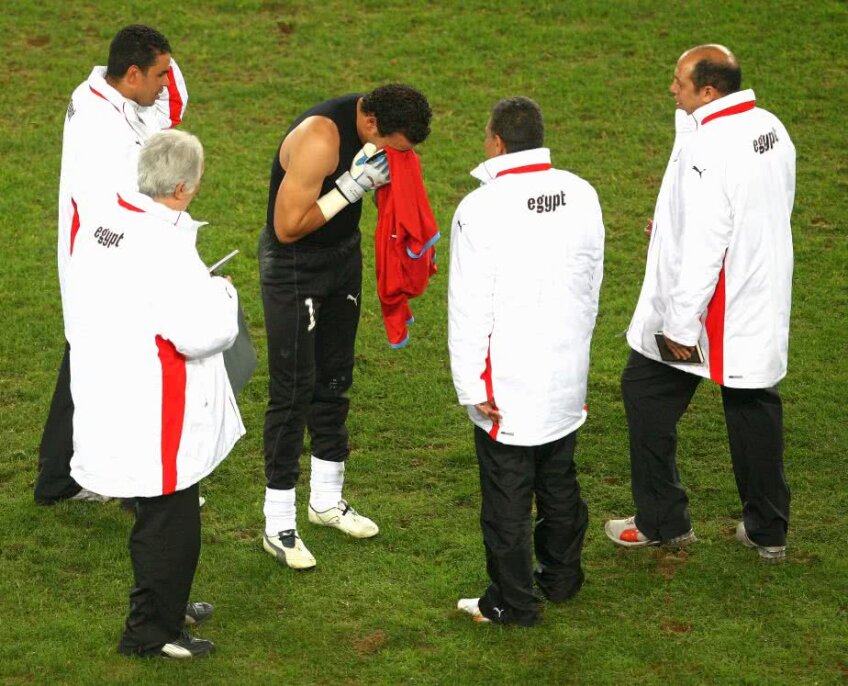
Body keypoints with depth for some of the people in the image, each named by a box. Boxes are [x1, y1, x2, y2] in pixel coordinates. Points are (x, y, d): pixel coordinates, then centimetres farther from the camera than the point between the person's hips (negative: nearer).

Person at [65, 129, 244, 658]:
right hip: (154, 412, -9)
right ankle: (151, 631, 17)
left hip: (109, 392, 9)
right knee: (169, 520, 5)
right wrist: (222, 295, -6)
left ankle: (166, 606, 41)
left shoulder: (101, 214, 0)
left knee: (160, 514, 25)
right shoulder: (165, 247, -26)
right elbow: (202, 332, -26)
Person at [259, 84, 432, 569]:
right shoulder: (319, 139, -32)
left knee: (334, 379, 16)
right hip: (294, 263, -8)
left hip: (344, 255, 8)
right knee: (293, 389, -6)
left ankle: (327, 500, 31)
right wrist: (352, 186, -31)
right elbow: (288, 227, -29)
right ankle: (279, 525, 2)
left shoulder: (378, 127, -7)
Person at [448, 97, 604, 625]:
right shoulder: (582, 196, -2)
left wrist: (471, 386, -10)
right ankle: (562, 577, 36)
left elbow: (469, 306, -17)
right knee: (559, 483, 21)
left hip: (509, 381, -6)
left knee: (507, 497, 6)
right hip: (568, 374, 6)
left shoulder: (481, 209, -19)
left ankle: (513, 603, 15)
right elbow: (592, 283, 9)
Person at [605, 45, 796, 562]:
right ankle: (769, 530, 24)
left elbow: (704, 245, -25)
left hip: (710, 306, -8)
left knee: (647, 393, 10)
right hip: (763, 306, 8)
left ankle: (663, 521, 18)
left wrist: (681, 325, -19)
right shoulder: (771, 129, 2)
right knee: (754, 403, 16)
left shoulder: (707, 149, -25)